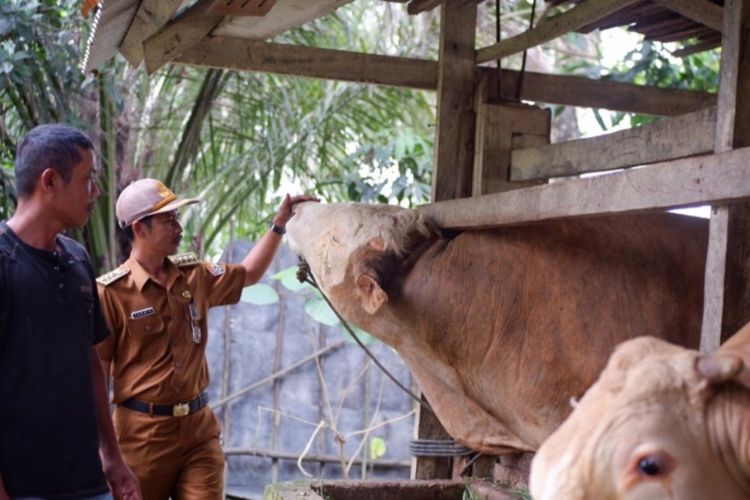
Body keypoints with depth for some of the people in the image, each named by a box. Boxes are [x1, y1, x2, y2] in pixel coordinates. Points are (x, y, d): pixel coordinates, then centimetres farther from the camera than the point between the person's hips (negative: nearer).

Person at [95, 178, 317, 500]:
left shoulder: (194, 276, 8)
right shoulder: (111, 291, -11)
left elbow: (248, 274, 26)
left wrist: (280, 222, 18)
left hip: (199, 428, 5)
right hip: (142, 433, -5)